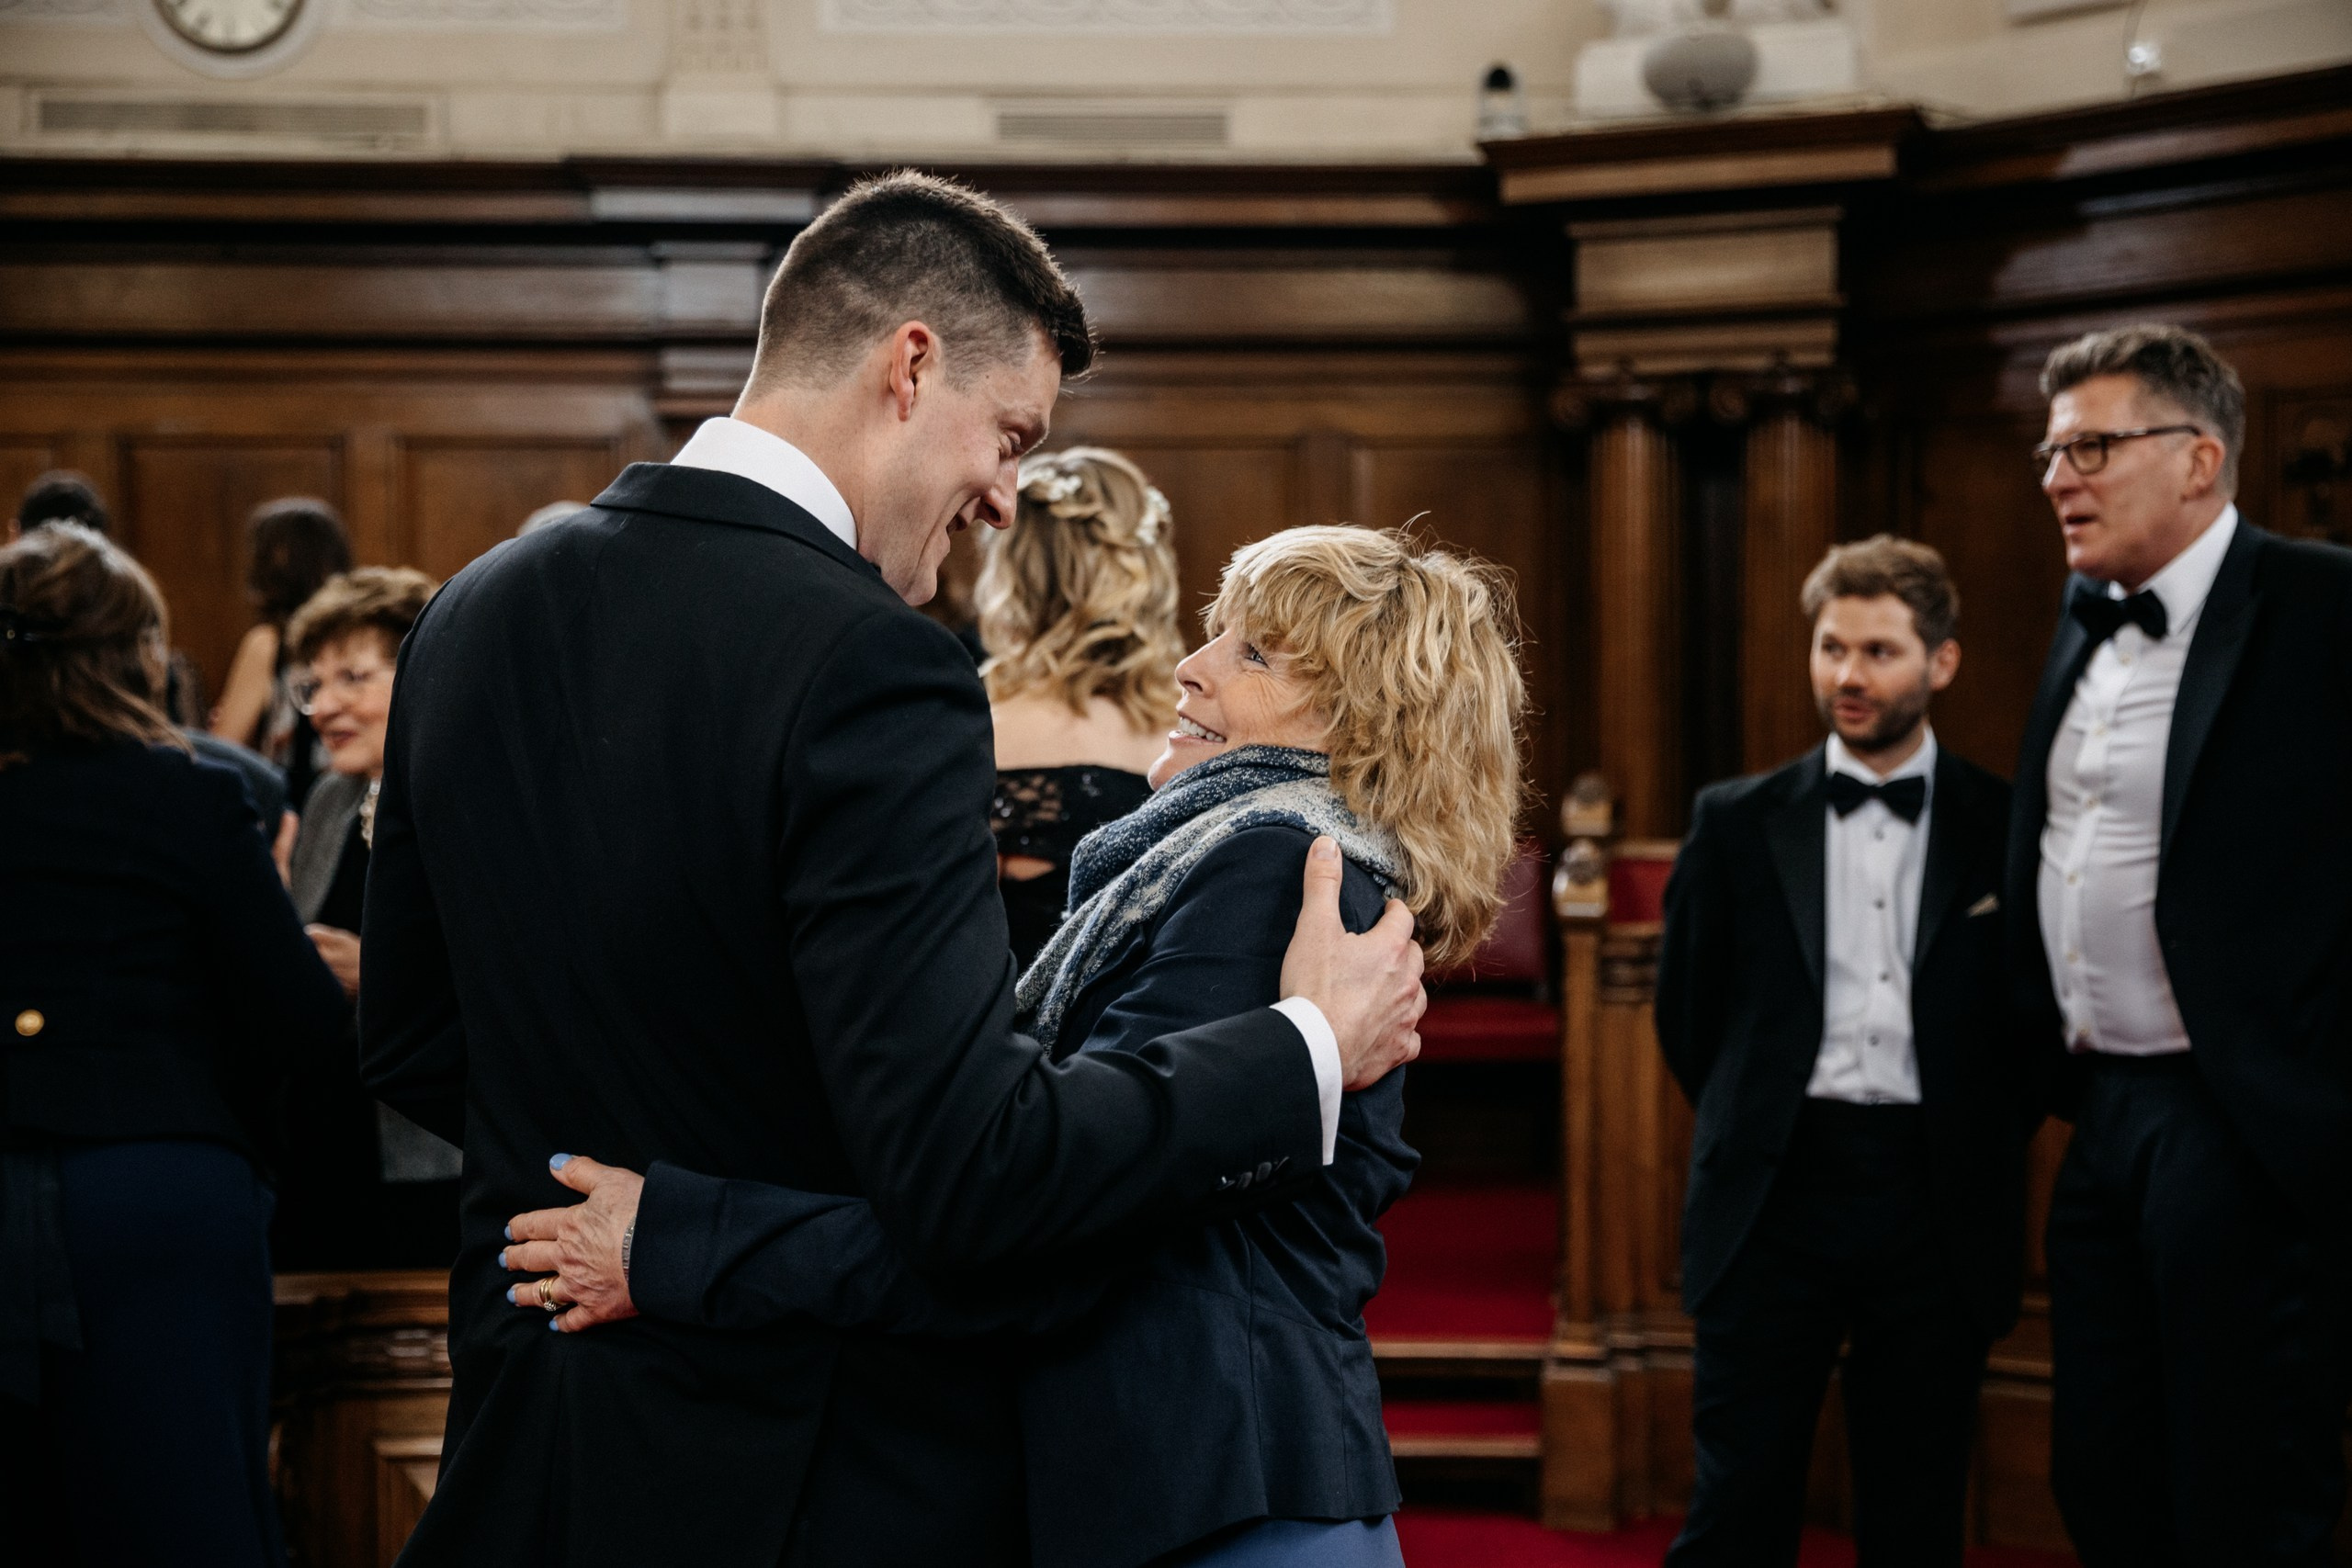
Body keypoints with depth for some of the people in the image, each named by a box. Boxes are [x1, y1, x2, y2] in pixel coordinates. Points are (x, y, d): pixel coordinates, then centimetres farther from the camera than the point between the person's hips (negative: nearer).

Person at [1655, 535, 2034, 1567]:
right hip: (1773, 1204, 0)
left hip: (1936, 1208, 0)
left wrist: (1980, 1143, 9)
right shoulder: (1738, 822, 6)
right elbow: (1686, 1007, 14)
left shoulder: (2004, 828, 2)